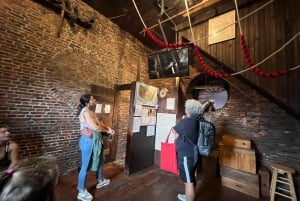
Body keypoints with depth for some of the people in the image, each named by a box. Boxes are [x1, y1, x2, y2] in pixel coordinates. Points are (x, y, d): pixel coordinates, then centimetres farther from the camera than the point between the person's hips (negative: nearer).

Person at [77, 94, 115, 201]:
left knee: (100, 160, 24)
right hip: (88, 141, -10)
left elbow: (99, 123, 14)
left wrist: (108, 128, -1)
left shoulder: (91, 111, 8)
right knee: (86, 166, 6)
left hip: (95, 140, 10)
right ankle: (81, 192, 27)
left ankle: (100, 181, 46)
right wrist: (107, 131, -12)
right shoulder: (85, 112, -21)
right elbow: (95, 127, -27)